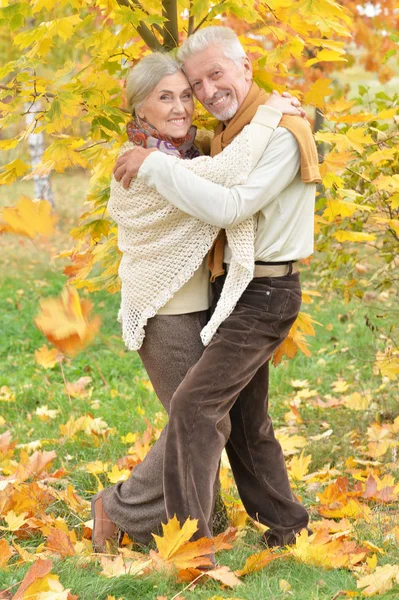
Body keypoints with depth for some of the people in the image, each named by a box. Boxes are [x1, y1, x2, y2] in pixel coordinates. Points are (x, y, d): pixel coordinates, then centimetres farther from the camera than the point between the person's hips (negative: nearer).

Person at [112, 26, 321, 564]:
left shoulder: (283, 133, -18)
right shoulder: (227, 135, 12)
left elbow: (231, 208, -28)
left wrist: (154, 165, -23)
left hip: (265, 294, -10)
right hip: (234, 287, 10)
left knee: (194, 405, -16)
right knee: (245, 418, 17)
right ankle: (286, 527, 29)